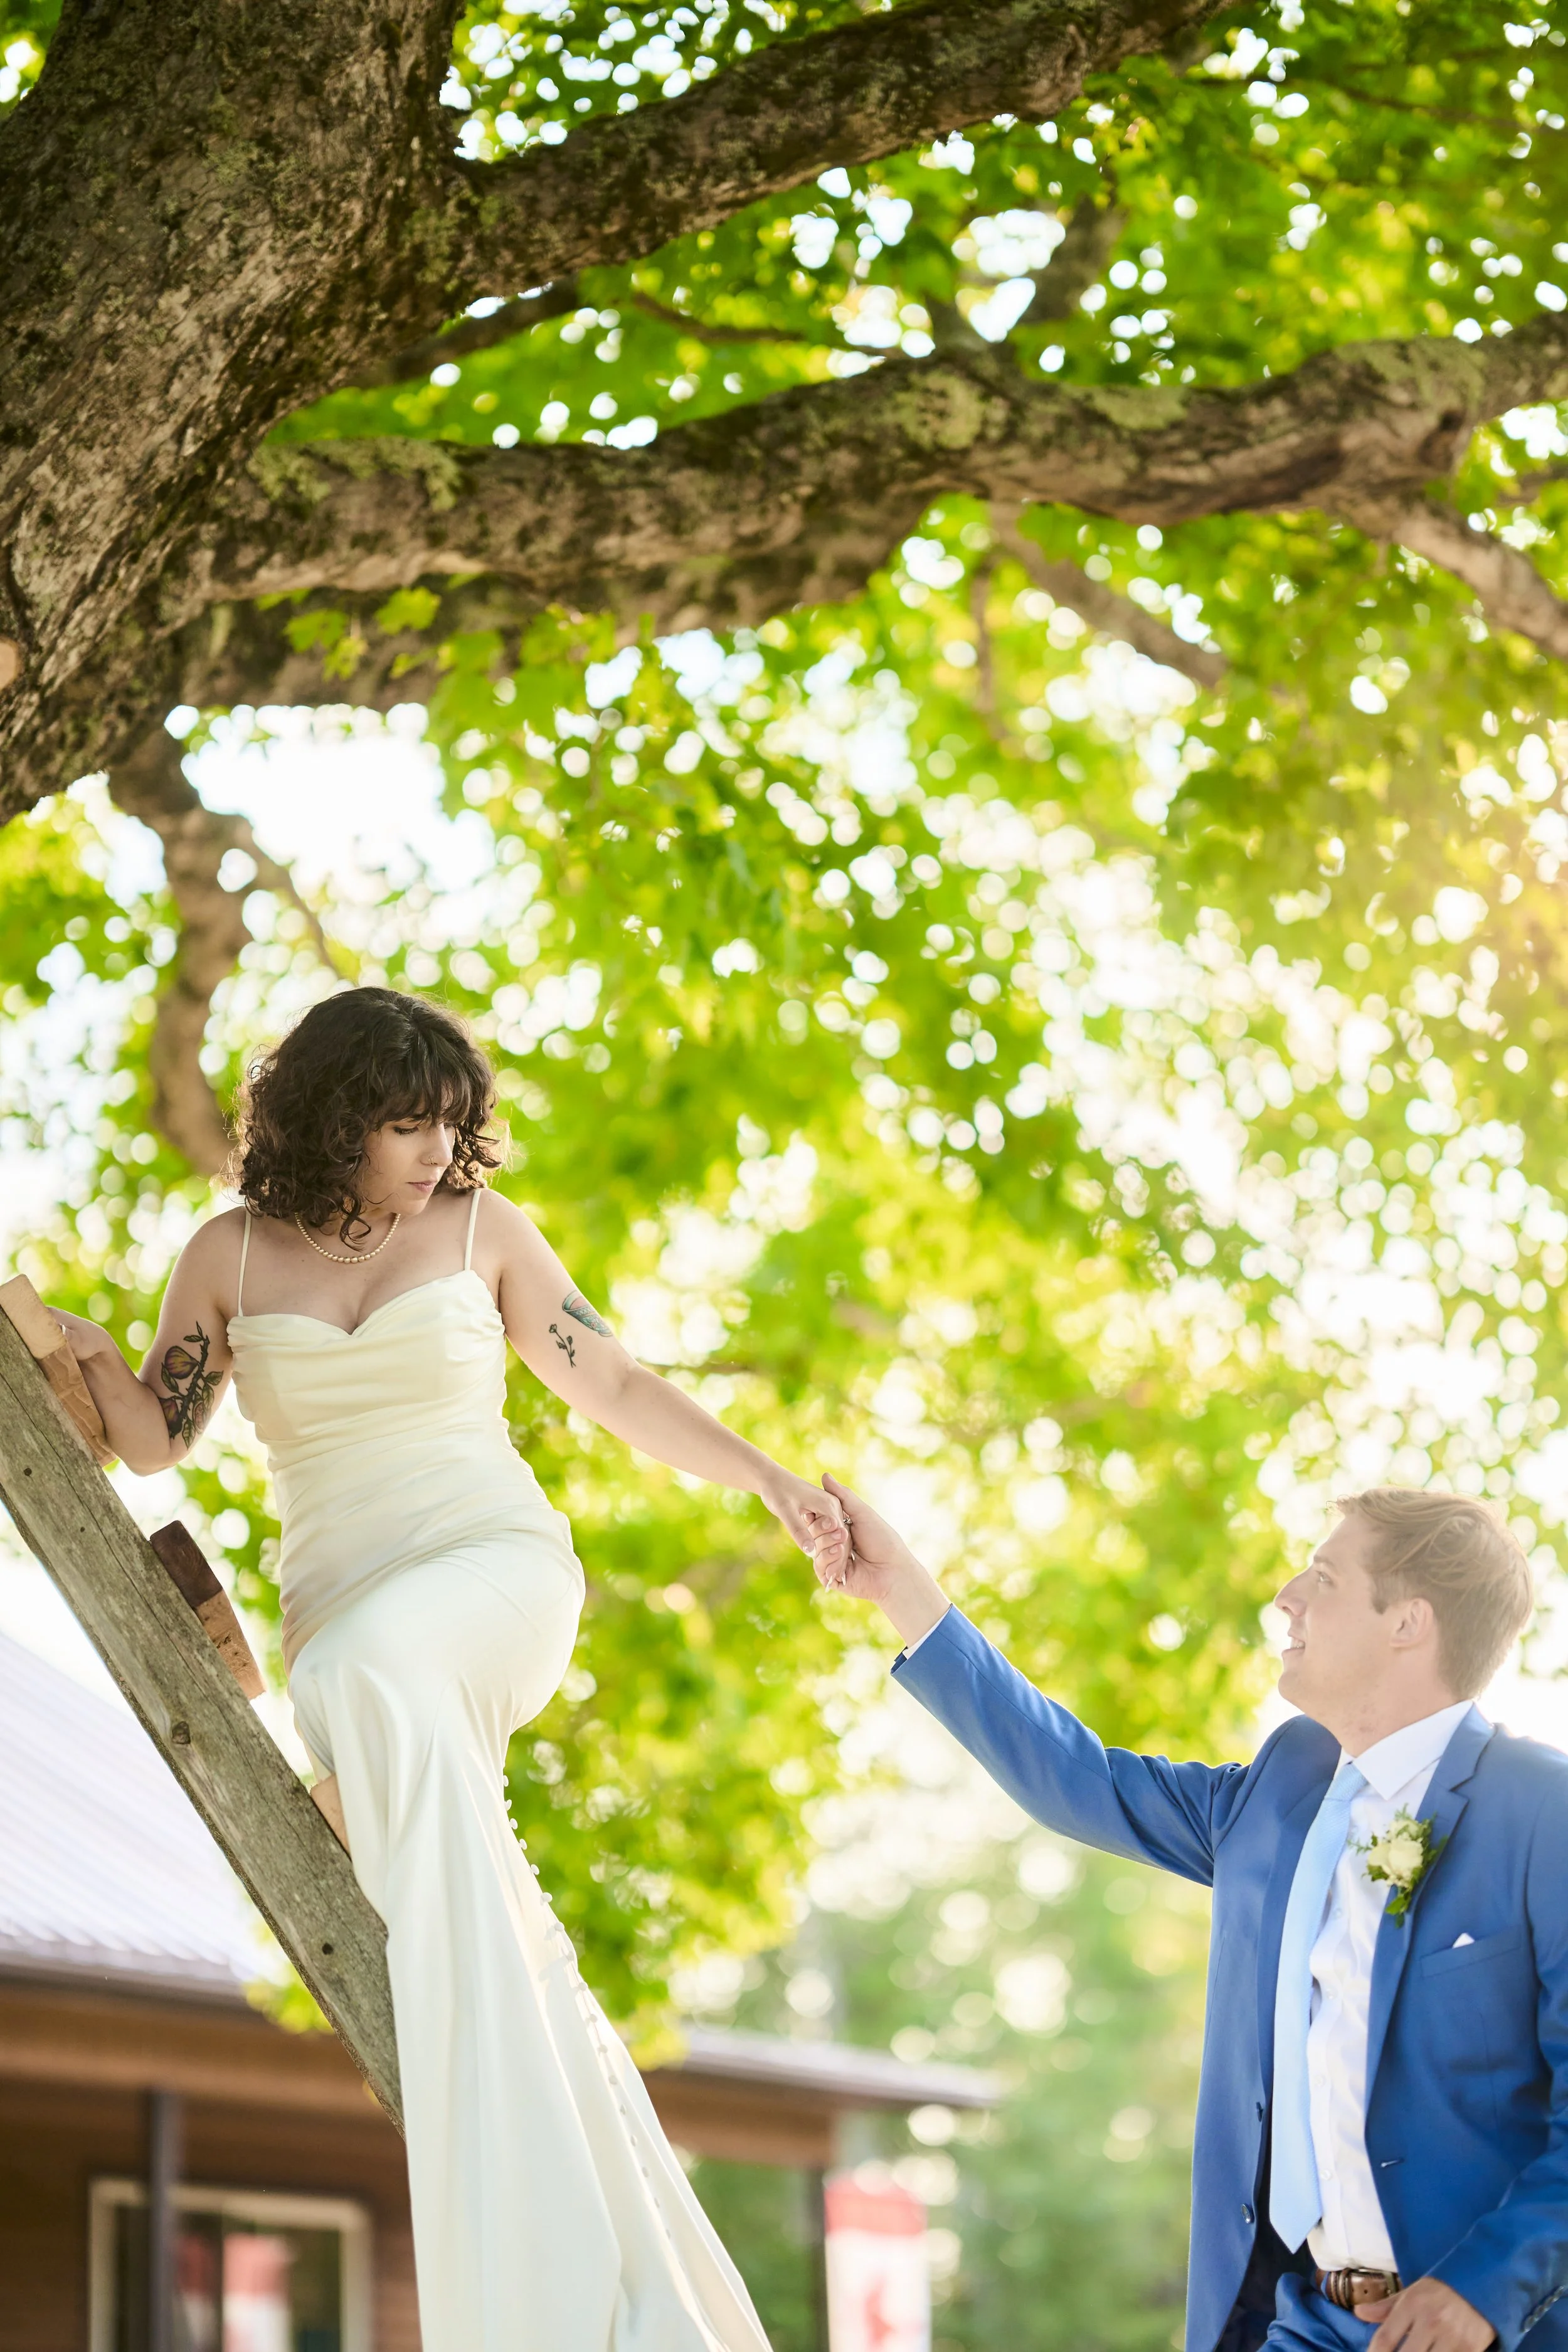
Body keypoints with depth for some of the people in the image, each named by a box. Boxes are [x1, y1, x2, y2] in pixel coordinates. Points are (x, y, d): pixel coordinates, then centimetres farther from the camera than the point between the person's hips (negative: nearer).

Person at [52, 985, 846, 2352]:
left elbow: (613, 1384, 13)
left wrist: (767, 1480, 3)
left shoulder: (482, 1230, 8)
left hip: (503, 1572, -2)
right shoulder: (232, 1254, 10)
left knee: (370, 1677, -39)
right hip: (344, 1611, 2)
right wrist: (89, 1357, -4)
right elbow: (154, 1436, 16)